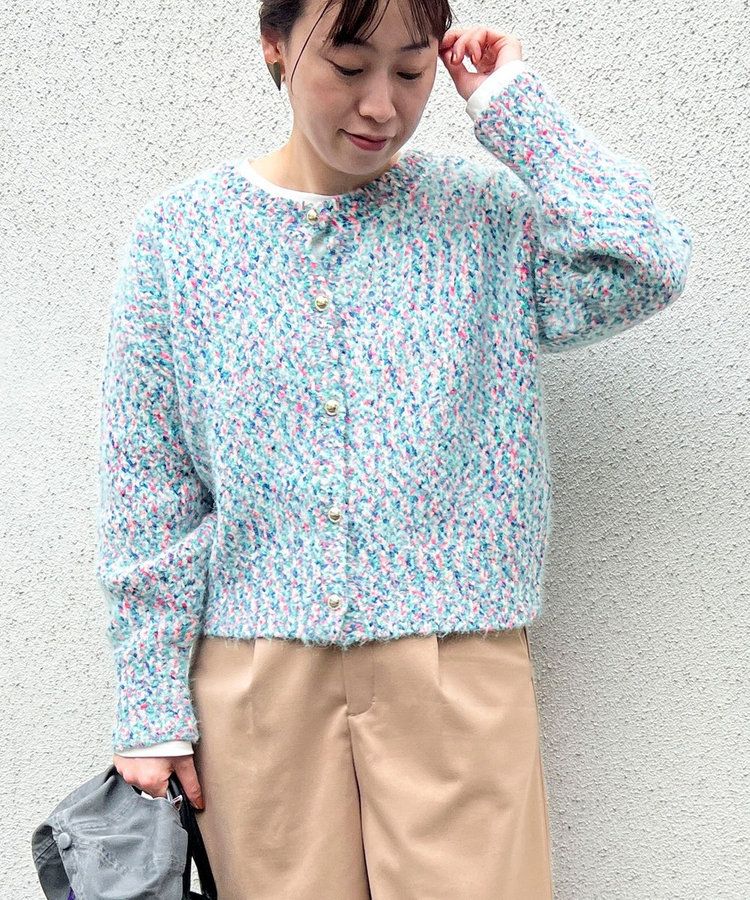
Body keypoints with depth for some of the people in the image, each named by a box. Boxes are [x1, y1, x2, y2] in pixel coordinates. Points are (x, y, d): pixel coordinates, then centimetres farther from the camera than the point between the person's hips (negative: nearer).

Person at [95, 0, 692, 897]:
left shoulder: (484, 212, 3)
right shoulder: (179, 233, 1)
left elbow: (645, 267, -16)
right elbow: (146, 491, 1)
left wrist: (510, 102, -8)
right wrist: (150, 708, -1)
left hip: (457, 664, 0)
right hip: (253, 678, 1)